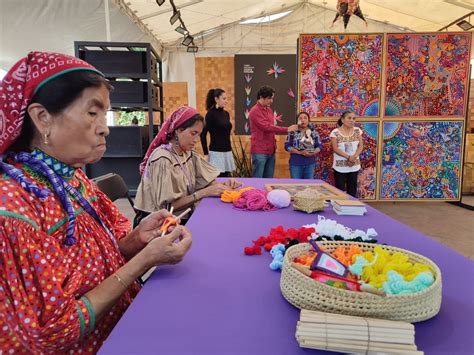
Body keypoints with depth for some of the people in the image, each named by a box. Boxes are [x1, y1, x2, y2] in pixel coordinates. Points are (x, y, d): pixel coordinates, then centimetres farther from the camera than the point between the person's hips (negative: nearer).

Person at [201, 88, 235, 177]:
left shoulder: (226, 113, 11)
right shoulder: (211, 114, -10)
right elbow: (203, 134, -13)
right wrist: (206, 153, -13)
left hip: (227, 152, 7)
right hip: (216, 152, -7)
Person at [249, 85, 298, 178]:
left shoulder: (270, 110, 15)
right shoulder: (254, 111, -11)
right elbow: (266, 127, -20)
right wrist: (286, 129, -19)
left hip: (270, 150, 8)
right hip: (259, 151, -8)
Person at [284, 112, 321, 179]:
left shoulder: (314, 132, 6)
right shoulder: (292, 132, -2)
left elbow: (319, 146, 5)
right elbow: (287, 146, -7)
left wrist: (313, 153, -16)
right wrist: (300, 152, -18)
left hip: (310, 163, 2)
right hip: (295, 163, -2)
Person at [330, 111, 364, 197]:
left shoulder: (357, 130, 4)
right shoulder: (335, 132, -7)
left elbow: (361, 146, 1)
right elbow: (335, 148, -13)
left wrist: (354, 157, -16)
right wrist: (348, 157, -21)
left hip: (354, 165, 4)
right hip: (340, 166, -4)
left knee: (352, 189, 11)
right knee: (340, 189, 3)